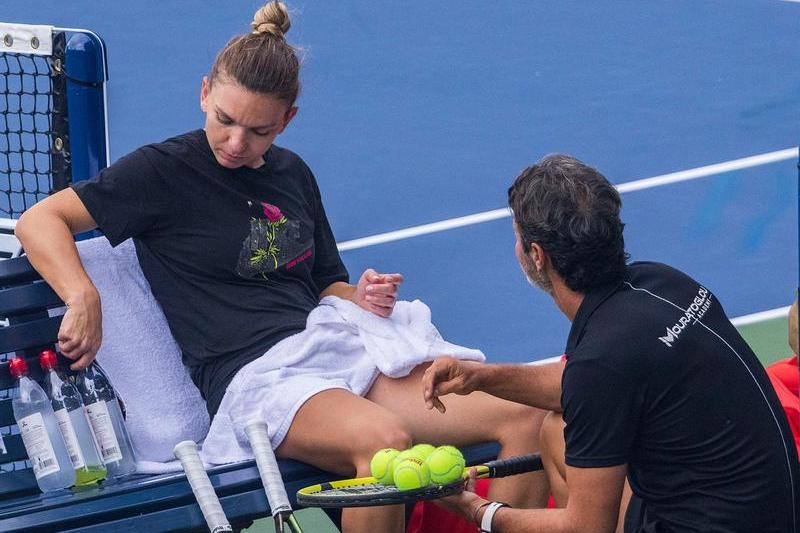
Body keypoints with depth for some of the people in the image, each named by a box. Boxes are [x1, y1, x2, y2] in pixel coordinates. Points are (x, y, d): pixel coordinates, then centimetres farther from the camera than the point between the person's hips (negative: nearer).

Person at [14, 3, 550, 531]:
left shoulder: (292, 174, 21)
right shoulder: (165, 170, 2)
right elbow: (40, 220, -4)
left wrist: (362, 301, 6)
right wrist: (84, 300, -23)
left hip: (335, 356, 7)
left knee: (523, 416, -13)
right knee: (383, 437, -39)